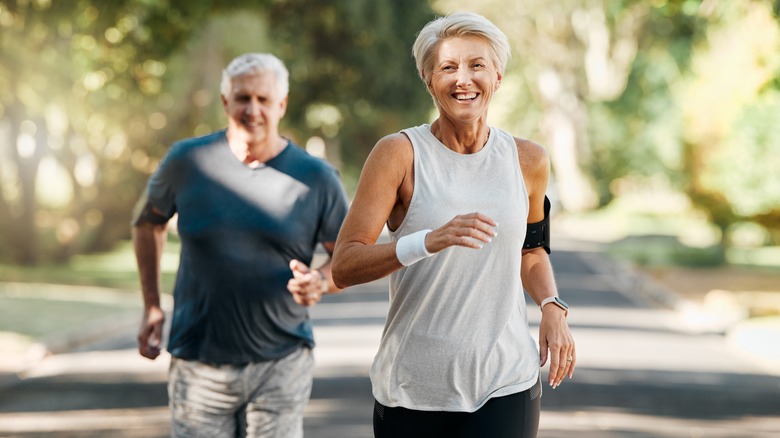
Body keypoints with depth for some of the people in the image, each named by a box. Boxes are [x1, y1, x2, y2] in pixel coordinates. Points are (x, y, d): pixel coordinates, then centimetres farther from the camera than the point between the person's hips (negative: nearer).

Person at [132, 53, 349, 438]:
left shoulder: (316, 178, -2)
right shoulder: (187, 161, -1)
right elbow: (148, 222, 17)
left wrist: (321, 282, -17)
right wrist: (151, 306, 12)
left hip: (282, 364, 0)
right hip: (200, 366, 0)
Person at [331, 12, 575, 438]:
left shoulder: (527, 161, 5)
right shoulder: (399, 154, -6)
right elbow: (343, 266, -14)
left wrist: (552, 307, 4)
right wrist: (430, 241, -29)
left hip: (505, 387, 2)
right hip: (412, 391, -1)